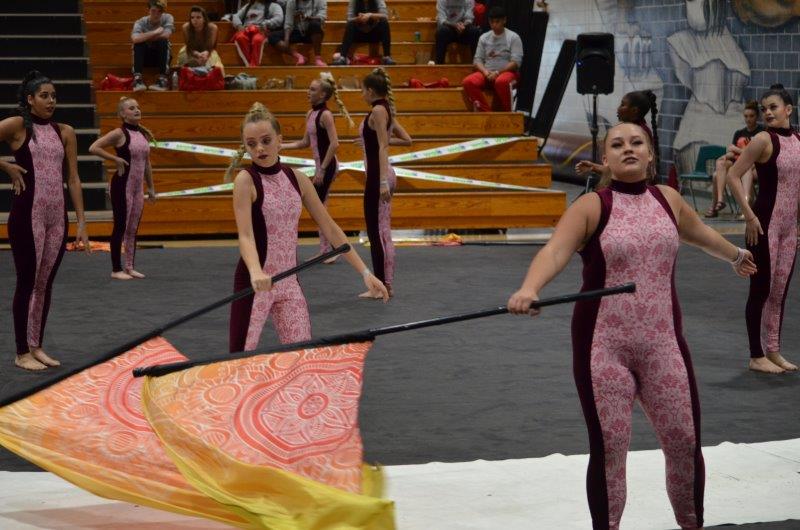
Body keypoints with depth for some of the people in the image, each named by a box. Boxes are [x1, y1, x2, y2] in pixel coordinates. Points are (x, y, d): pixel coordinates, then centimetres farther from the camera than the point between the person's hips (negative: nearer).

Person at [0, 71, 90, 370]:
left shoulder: (64, 132, 9)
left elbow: (73, 179, 7)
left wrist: (81, 221, 3)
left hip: (57, 217, 5)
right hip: (27, 214, -5)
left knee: (45, 283, 10)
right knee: (27, 282, 0)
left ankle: (36, 346, 21)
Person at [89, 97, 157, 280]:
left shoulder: (143, 134, 9)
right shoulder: (120, 134, -11)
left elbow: (147, 163, 16)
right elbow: (93, 148, -19)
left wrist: (151, 187, 15)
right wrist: (115, 159, -18)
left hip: (137, 187, 7)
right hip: (122, 185, -7)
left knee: (133, 228, 10)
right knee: (120, 227, -3)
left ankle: (130, 267, 17)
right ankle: (116, 269, 3)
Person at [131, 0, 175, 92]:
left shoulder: (168, 18, -9)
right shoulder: (140, 22, -12)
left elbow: (166, 35, -28)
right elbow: (135, 39, -34)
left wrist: (146, 37, -19)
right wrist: (154, 33, -29)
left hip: (162, 58, 0)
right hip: (145, 57, 0)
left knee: (163, 41, -29)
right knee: (138, 43, -29)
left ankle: (163, 79, -31)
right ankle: (137, 78, -36)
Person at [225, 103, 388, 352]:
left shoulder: (296, 179, 4)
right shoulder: (246, 180, -11)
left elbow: (330, 228, 8)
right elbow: (245, 235, -23)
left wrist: (364, 271, 3)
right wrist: (256, 273, -43)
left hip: (289, 283, 5)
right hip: (256, 283, -5)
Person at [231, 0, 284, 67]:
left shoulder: (273, 6, 19)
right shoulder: (248, 6, 33)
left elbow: (279, 19, 0)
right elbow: (236, 16, 22)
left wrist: (264, 25, -15)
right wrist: (239, 26, -2)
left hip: (261, 31, -3)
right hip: (246, 30, 3)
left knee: (257, 39, -41)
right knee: (240, 37, -36)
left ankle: (254, 66, -53)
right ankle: (248, 65, -47)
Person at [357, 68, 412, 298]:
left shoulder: (378, 111, -14)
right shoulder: (386, 110, 13)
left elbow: (382, 147, -20)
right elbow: (406, 140, 18)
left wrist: (383, 181, -25)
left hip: (378, 175, -10)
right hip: (381, 175, 10)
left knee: (377, 231, -5)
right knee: (382, 232, 12)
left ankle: (382, 286, -1)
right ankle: (385, 284, 16)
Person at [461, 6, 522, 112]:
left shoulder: (513, 37, 2)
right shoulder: (484, 37, 13)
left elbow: (516, 62, -6)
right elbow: (477, 60, 10)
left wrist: (497, 72, -16)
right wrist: (485, 72, -12)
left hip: (507, 72, -4)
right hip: (487, 72, 4)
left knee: (501, 81, -41)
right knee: (468, 82, -28)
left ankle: (506, 113, -23)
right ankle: (486, 112, -24)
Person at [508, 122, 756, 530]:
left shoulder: (667, 199, 8)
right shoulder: (592, 207, -8)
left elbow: (700, 233, 30)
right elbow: (556, 250, -24)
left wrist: (736, 255, 49)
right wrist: (529, 288, -45)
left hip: (662, 344, 4)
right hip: (604, 347, -4)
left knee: (685, 441, 7)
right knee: (608, 447, -2)